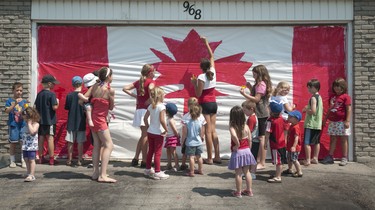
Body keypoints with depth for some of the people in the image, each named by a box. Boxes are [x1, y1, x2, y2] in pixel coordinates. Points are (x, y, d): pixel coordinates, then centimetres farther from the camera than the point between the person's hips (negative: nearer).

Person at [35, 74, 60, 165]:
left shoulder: (39, 94, 8)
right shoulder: (52, 94, -13)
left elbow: (35, 106, 11)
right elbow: (54, 107, -19)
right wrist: (57, 102, -1)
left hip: (41, 120, 7)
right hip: (50, 120, -6)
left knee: (41, 138, 11)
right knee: (50, 138, -3)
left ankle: (41, 158, 18)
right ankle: (51, 159, 0)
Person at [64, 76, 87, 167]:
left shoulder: (69, 95, -4)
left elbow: (66, 108, 4)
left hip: (71, 122, 2)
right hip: (81, 122, -1)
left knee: (70, 142, 9)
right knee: (80, 143, 5)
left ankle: (69, 160, 15)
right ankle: (79, 160, 7)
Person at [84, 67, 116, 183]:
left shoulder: (95, 86, 2)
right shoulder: (110, 90, -15)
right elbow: (111, 107, -5)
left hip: (93, 118, 8)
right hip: (100, 120, -8)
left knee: (97, 145, 13)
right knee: (109, 145, -4)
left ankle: (96, 172, 18)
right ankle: (102, 175, -8)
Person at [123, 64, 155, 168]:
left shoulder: (138, 82, 13)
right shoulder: (151, 81, -6)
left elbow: (125, 88, 11)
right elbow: (151, 88, -30)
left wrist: (135, 96, 9)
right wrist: (150, 100, -18)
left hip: (139, 109, 7)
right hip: (146, 109, -7)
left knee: (143, 135, 17)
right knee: (145, 136, -2)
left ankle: (136, 158, 17)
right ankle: (144, 161, 1)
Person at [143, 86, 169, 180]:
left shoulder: (150, 106, 5)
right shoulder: (161, 106, -16)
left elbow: (145, 118, 7)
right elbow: (162, 120, -25)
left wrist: (148, 128, 15)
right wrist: (166, 130, -15)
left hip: (150, 132, 7)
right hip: (158, 133, -7)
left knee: (150, 151, 19)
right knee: (158, 153, 1)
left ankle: (148, 169, 30)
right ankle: (157, 172, 8)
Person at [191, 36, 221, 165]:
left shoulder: (201, 77, -14)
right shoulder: (213, 72, 3)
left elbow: (198, 94, -13)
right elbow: (211, 56, 18)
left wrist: (194, 83, 0)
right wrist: (206, 42, 24)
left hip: (205, 104, -6)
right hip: (214, 103, 6)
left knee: (208, 131, -2)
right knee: (213, 130, 11)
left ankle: (209, 158, 2)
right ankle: (217, 157, 14)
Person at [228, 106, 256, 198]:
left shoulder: (232, 127, -18)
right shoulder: (246, 126, -3)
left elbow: (234, 136, -40)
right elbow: (250, 140, 1)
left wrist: (237, 145, -24)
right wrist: (248, 149, 14)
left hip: (237, 152, -4)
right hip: (246, 151, 5)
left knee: (238, 173, 8)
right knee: (247, 172, 17)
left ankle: (238, 192, 19)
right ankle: (249, 190, 27)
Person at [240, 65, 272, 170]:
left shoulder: (261, 84, -16)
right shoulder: (260, 84, 16)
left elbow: (257, 99, -22)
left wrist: (244, 94, -19)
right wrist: (251, 88, 11)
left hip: (261, 114, -11)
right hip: (260, 114, 11)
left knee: (261, 138, -6)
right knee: (259, 138, 16)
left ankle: (262, 163, 1)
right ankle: (258, 160, 27)